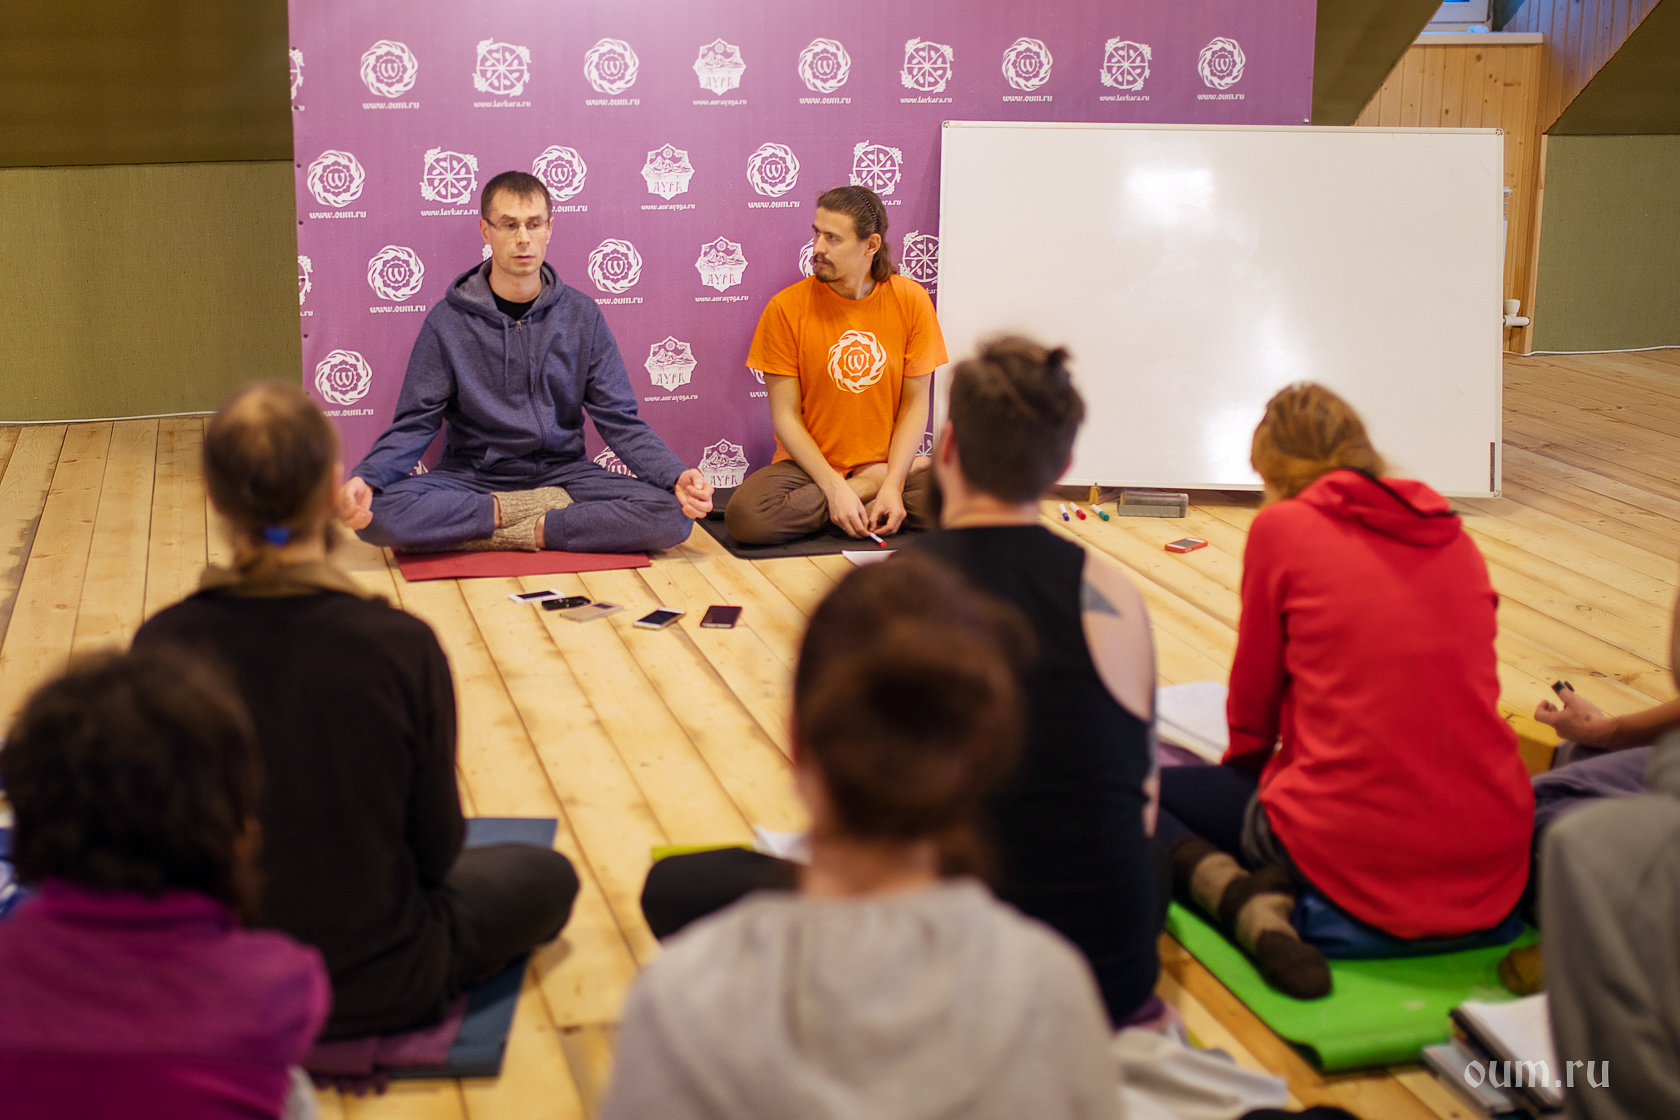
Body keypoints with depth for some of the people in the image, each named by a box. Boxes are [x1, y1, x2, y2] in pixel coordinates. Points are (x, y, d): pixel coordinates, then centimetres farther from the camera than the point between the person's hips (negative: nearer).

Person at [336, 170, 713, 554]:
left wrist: (676, 476, -16)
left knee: (672, 515, -25)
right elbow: (413, 425, -2)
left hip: (562, 471, 1)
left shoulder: (581, 315, 4)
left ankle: (527, 530, -19)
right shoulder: (447, 321, 0)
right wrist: (364, 478, -23)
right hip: (471, 475, -1)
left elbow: (621, 422, 2)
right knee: (377, 512, -32)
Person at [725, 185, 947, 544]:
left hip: (888, 463, 1)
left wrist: (892, 484, -16)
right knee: (746, 516, -32)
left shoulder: (911, 300, -4)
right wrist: (835, 488, -18)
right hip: (809, 466, 0)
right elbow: (785, 417, -8)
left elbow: (915, 405, -2)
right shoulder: (787, 308, -8)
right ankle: (869, 486, -11)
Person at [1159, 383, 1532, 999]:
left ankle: (1241, 898, -9)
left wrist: (1248, 774, 28)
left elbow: (1253, 704, 6)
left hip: (1354, 856, -5)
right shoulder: (1453, 533, 13)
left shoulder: (1281, 527, -2)